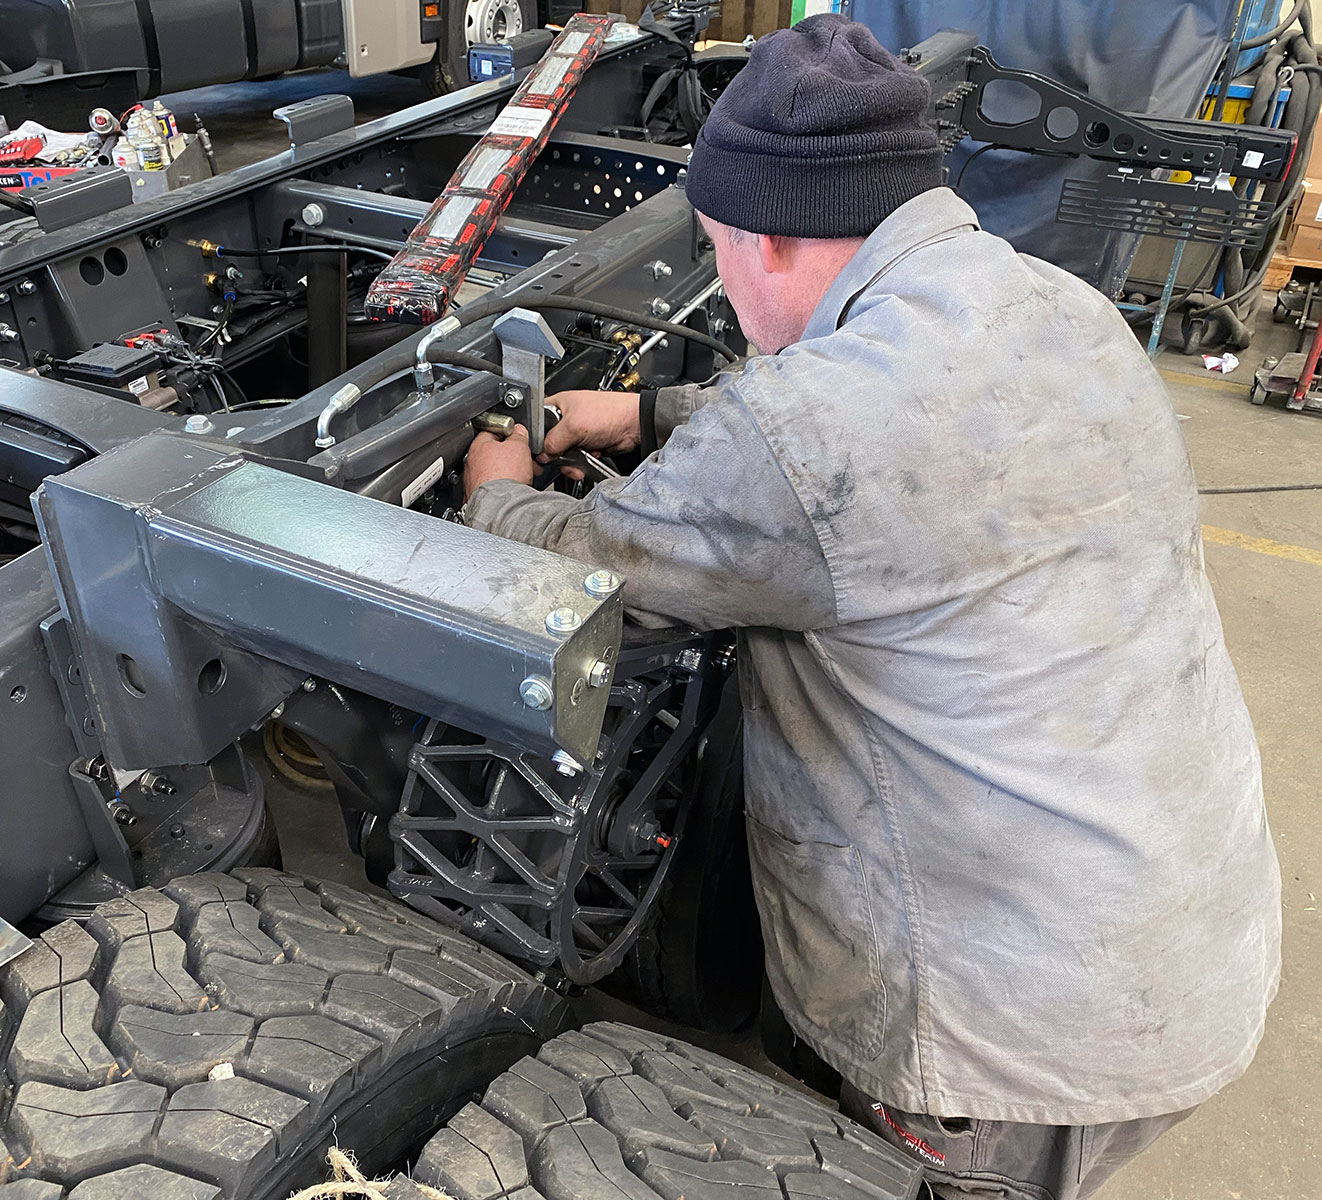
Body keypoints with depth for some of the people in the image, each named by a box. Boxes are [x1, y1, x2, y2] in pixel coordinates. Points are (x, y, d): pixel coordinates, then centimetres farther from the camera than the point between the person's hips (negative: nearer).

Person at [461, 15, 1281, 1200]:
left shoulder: (798, 435, -28)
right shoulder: (1057, 304, -1)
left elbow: (574, 571, -11)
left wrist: (499, 491, 10)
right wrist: (653, 414, 19)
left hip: (1034, 1030, -7)